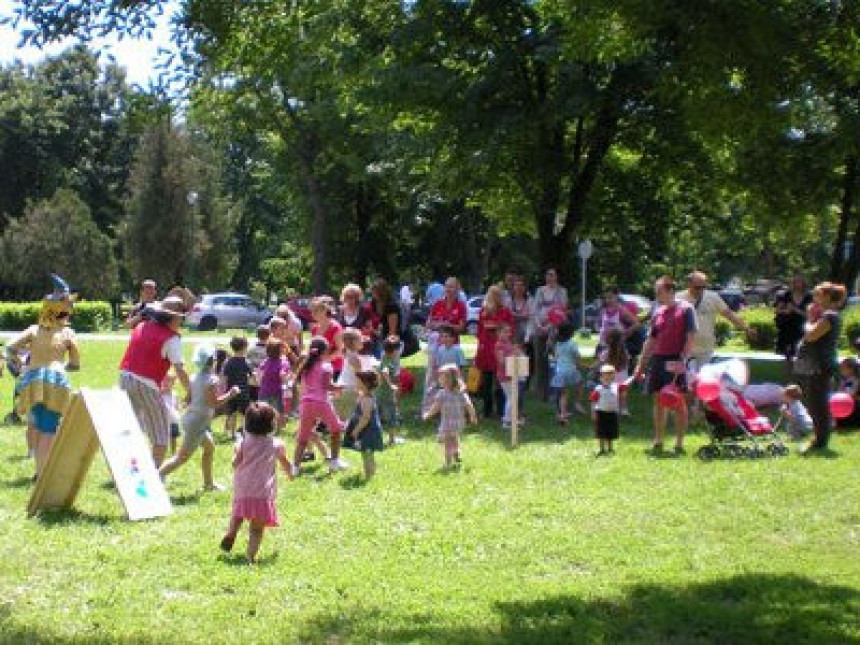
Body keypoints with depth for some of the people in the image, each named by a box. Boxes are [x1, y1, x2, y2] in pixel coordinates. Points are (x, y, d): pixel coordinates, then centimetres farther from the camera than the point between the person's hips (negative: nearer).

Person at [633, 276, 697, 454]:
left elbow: (691, 337, -9)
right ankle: (658, 442, 15)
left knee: (679, 401, -3)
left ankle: (679, 444, 1)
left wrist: (683, 359, -20)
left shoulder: (685, 309, -3)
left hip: (675, 361, -6)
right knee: (658, 401, 8)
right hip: (657, 360, 6)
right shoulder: (658, 312, 15)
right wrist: (641, 364, 17)